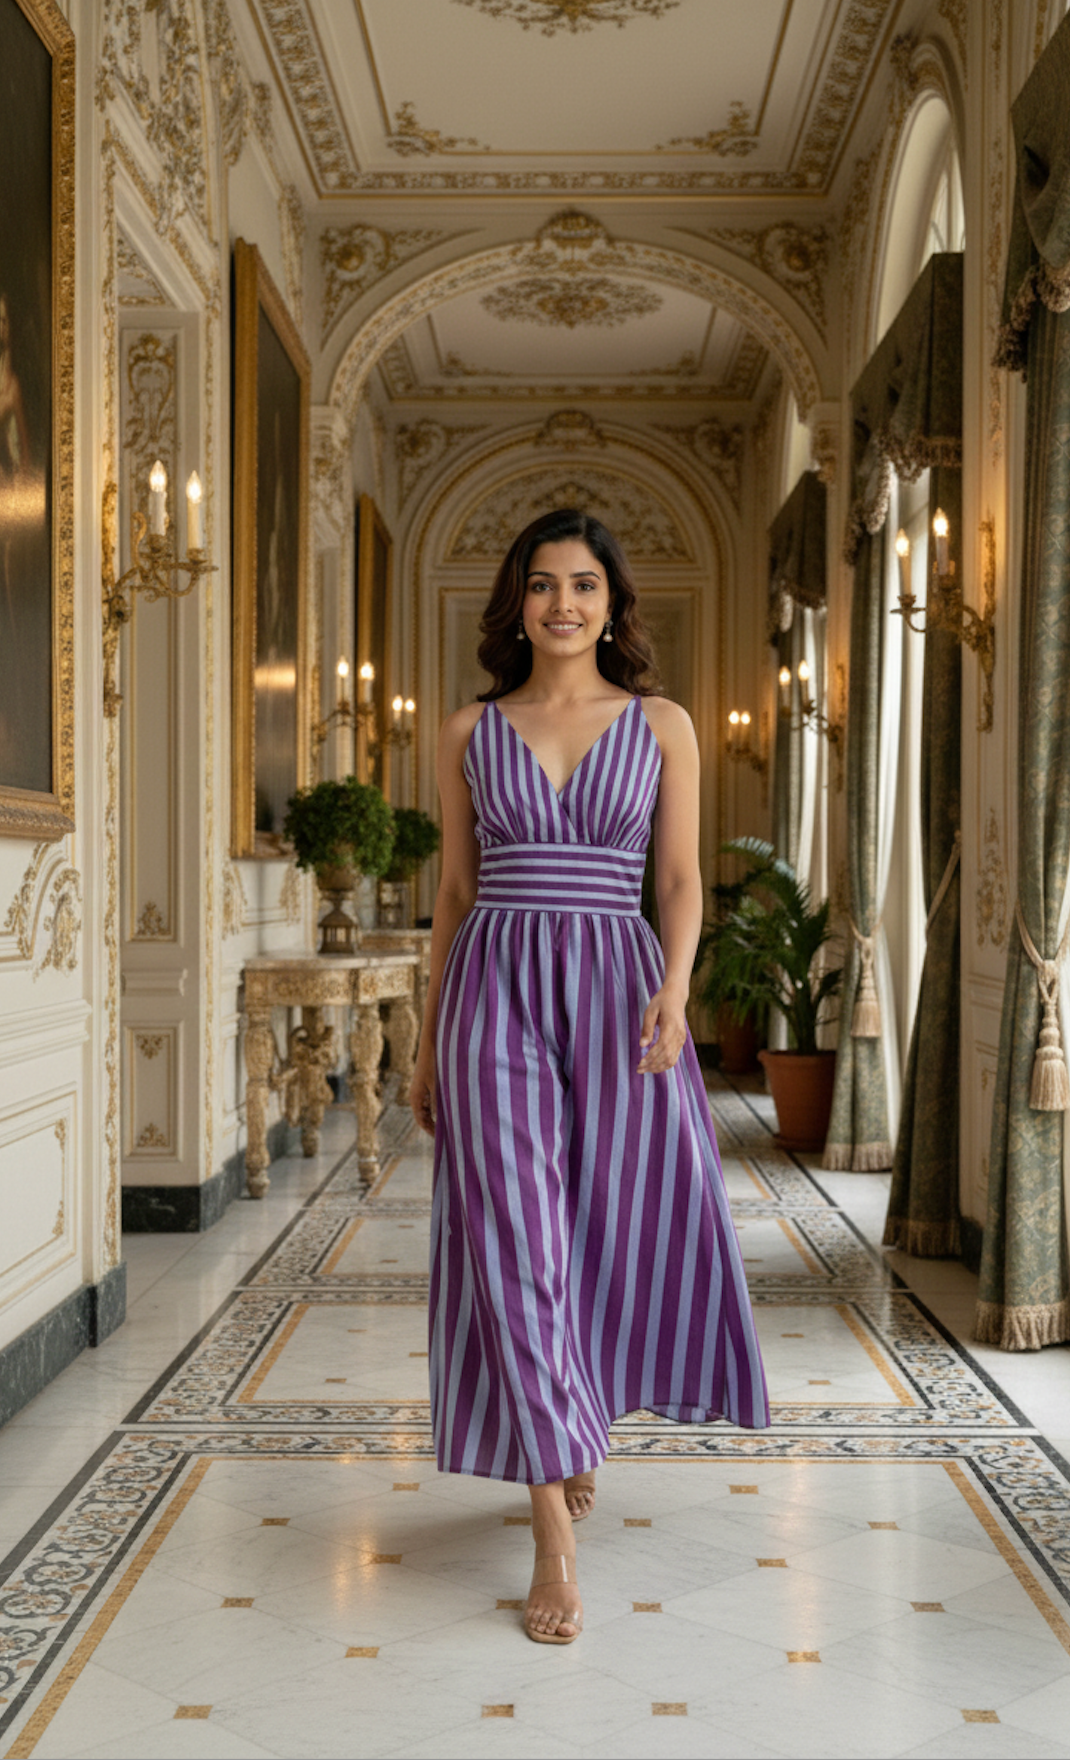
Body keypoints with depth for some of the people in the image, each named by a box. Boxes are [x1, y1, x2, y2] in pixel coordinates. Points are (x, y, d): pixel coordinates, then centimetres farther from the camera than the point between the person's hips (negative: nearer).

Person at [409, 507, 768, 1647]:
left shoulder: (662, 725, 7)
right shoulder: (469, 731, 9)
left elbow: (682, 878, 2)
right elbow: (455, 889, 11)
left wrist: (673, 992, -15)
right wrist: (427, 1040, 10)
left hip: (618, 987, 1)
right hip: (495, 990, 0)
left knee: (622, 1234, 5)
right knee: (513, 1243, -7)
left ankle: (576, 1421, 37)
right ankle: (554, 1542, -3)